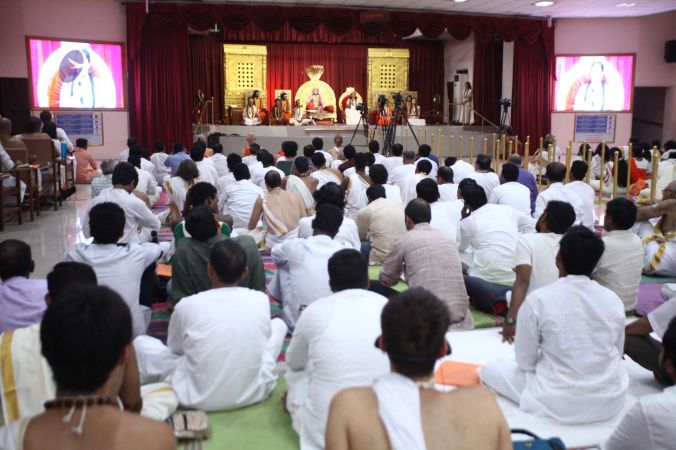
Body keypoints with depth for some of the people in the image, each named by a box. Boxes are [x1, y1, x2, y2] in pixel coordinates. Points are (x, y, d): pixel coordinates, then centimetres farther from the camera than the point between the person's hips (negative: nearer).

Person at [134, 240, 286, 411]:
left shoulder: (187, 305, -11)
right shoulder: (261, 300, -7)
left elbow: (174, 348, 9)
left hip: (199, 398, -1)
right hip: (255, 391, 1)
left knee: (140, 342, 17)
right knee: (278, 324, 22)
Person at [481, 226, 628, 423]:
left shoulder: (538, 300, -16)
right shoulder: (614, 300, -5)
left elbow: (525, 362, -7)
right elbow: (617, 355, 7)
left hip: (559, 403, -2)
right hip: (611, 400, 2)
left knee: (490, 370, 16)